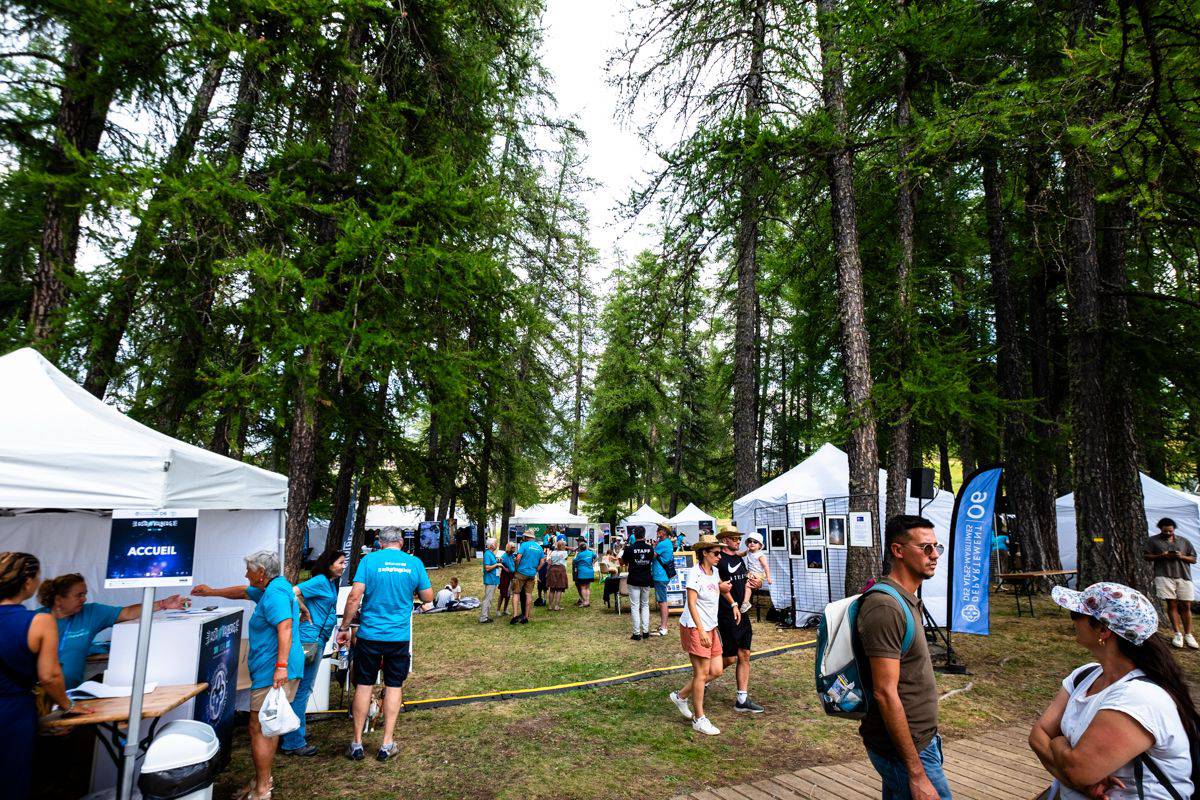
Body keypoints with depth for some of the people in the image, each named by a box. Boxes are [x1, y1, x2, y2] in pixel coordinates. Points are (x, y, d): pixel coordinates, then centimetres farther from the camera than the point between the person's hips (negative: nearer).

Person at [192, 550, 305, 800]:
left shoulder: (274, 594, -17)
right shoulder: (273, 588, 17)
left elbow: (285, 627, -28)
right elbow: (243, 592, 35)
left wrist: (281, 666, -33)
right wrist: (212, 592, 37)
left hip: (273, 673, -11)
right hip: (278, 670, 11)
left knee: (259, 729, -3)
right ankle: (263, 780, 30)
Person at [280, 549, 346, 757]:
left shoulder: (331, 583, 14)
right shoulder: (320, 580, -14)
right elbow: (293, 593, -24)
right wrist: (306, 612, -12)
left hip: (318, 640, 10)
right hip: (310, 637, -10)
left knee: (304, 688, 19)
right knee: (302, 689, -3)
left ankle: (295, 732, 32)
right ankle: (293, 743, 5)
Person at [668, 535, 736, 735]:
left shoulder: (714, 571, 8)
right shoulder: (695, 573, -17)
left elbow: (722, 588, 32)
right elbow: (691, 604, -21)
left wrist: (733, 604, 28)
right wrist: (701, 632, -26)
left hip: (711, 628, 8)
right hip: (695, 628, -8)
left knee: (716, 670, 7)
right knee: (702, 673, -2)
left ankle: (681, 696, 23)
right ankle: (699, 719, 12)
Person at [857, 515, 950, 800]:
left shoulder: (907, 600, 10)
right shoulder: (885, 607, -22)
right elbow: (885, 692, -25)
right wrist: (917, 774, -22)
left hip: (920, 741, 9)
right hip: (905, 751, -9)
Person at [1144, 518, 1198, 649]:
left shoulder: (1184, 541, 17)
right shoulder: (1153, 540, 11)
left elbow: (1193, 559, 15)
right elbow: (1147, 557, 8)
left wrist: (1182, 556, -5)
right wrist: (1161, 556, -9)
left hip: (1184, 576, 2)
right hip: (1164, 576, -2)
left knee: (1186, 606, 1)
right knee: (1171, 604, -3)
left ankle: (1188, 635, 9)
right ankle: (1178, 634, 3)